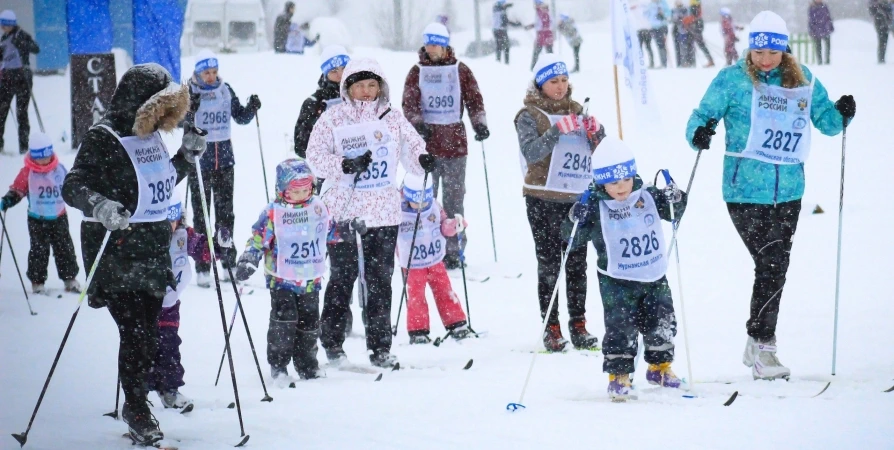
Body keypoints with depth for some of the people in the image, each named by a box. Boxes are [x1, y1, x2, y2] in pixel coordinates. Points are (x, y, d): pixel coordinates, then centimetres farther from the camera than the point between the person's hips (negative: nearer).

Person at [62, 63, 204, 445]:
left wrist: (188, 156, 12)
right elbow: (72, 186, -22)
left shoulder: (151, 137, 11)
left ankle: (136, 406, 23)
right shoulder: (103, 139, -13)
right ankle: (137, 412, 1)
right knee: (135, 332, -10)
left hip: (153, 252, 7)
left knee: (147, 334, 11)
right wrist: (100, 205, -41)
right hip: (116, 253, -7)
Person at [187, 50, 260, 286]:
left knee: (225, 211, 9)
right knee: (201, 213, -2)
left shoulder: (225, 90, 7)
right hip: (199, 158, -4)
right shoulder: (189, 92, -5)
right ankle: (202, 268, -1)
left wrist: (251, 108, -7)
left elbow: (240, 117, 13)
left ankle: (228, 262, 16)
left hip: (224, 158, 4)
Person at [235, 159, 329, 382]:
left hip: (310, 279, 4)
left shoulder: (318, 208, 3)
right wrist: (247, 262, -18)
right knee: (284, 320, -13)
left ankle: (307, 365, 23)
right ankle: (278, 365, -2)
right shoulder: (273, 213, -10)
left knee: (309, 324, 9)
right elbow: (258, 239, -7)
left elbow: (329, 229, 21)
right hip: (282, 279, -4)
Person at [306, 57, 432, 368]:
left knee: (380, 279, 4)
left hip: (384, 211, 2)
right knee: (343, 276, 3)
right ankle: (332, 342, 15)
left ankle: (380, 347, 9)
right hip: (344, 210, -2)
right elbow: (315, 157, -3)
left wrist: (423, 160, -12)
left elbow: (411, 146, 11)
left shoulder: (392, 118, 7)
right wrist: (345, 165, -18)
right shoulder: (332, 119, 0)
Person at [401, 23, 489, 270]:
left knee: (454, 198, 1)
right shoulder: (417, 71, 6)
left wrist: (480, 124, -11)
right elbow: (409, 103, 0)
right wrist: (418, 123, -17)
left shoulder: (461, 71, 6)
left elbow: (474, 99, 5)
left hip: (455, 143, 0)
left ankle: (453, 251, 5)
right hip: (426, 143, 0)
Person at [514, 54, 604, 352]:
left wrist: (596, 133, -8)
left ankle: (578, 326, 8)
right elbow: (531, 151, -15)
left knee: (577, 264, 4)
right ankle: (551, 329, -4)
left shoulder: (576, 112, 14)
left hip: (577, 197, 4)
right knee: (549, 264, -5)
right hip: (544, 200, -4)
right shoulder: (530, 115, 1)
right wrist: (557, 130, -26)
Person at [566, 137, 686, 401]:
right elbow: (575, 239, -13)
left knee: (662, 324, 12)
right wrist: (576, 219, -32)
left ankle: (659, 367, 33)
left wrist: (675, 200, -14)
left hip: (654, 278, 4)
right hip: (617, 282, -4)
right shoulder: (595, 208, -15)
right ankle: (618, 375, 5)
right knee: (620, 327, -8)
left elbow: (673, 212, 8)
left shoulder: (648, 197, -5)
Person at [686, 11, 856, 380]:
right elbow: (703, 114, -3)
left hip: (788, 192, 5)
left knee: (776, 268, 11)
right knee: (771, 263, -11)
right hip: (746, 191, -4)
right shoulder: (732, 80, -5)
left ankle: (758, 347, 24)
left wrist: (842, 114, -11)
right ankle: (761, 347, -1)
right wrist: (699, 132, -25)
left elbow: (827, 123, 11)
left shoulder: (802, 81, 5)